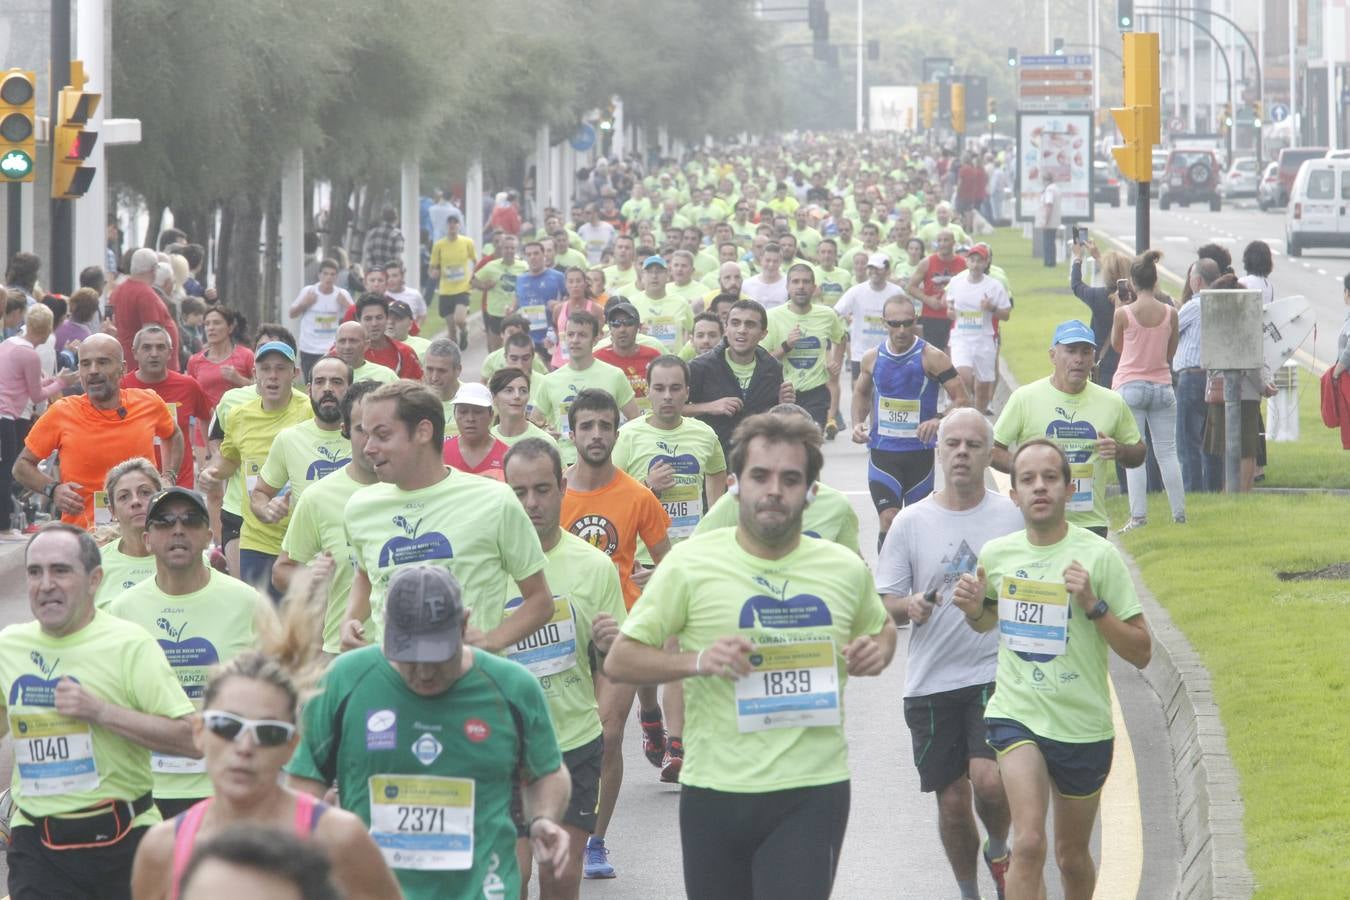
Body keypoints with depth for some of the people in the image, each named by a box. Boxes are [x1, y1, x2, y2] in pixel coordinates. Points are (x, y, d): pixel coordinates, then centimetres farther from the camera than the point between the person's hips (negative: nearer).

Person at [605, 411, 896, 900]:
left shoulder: (846, 570, 5)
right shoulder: (691, 564, -3)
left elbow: (881, 627, 27)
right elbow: (619, 660, -2)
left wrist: (877, 651, 2)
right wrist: (698, 661, -20)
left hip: (813, 791, 0)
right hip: (714, 790, 0)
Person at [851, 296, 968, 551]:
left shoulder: (931, 358, -10)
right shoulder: (873, 358, 1)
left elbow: (962, 401, -10)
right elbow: (861, 393, 20)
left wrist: (939, 421, -29)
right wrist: (858, 423, 1)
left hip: (920, 451, -1)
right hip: (882, 451, 1)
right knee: (889, 520, -13)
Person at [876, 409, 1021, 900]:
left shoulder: (1014, 517, 1)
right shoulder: (912, 522, 2)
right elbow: (883, 605, 4)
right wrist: (910, 607, -16)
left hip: (996, 673, -2)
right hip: (931, 681, 2)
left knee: (989, 781, -19)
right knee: (952, 800, 5)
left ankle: (998, 851, 13)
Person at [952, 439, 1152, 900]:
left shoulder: (1099, 556, -10)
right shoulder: (995, 554, 0)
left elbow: (1140, 652, -9)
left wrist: (1092, 604, -22)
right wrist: (973, 610, -1)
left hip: (1083, 724, -1)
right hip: (1016, 712, 1)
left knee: (1071, 856, 15)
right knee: (1029, 843, -21)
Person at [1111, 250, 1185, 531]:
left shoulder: (1123, 313, -11)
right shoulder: (1169, 312, -4)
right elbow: (1171, 352, 7)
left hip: (1130, 386, -3)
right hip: (1162, 386, 3)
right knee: (1167, 452, 9)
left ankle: (1138, 515, -7)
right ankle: (1179, 512, 10)